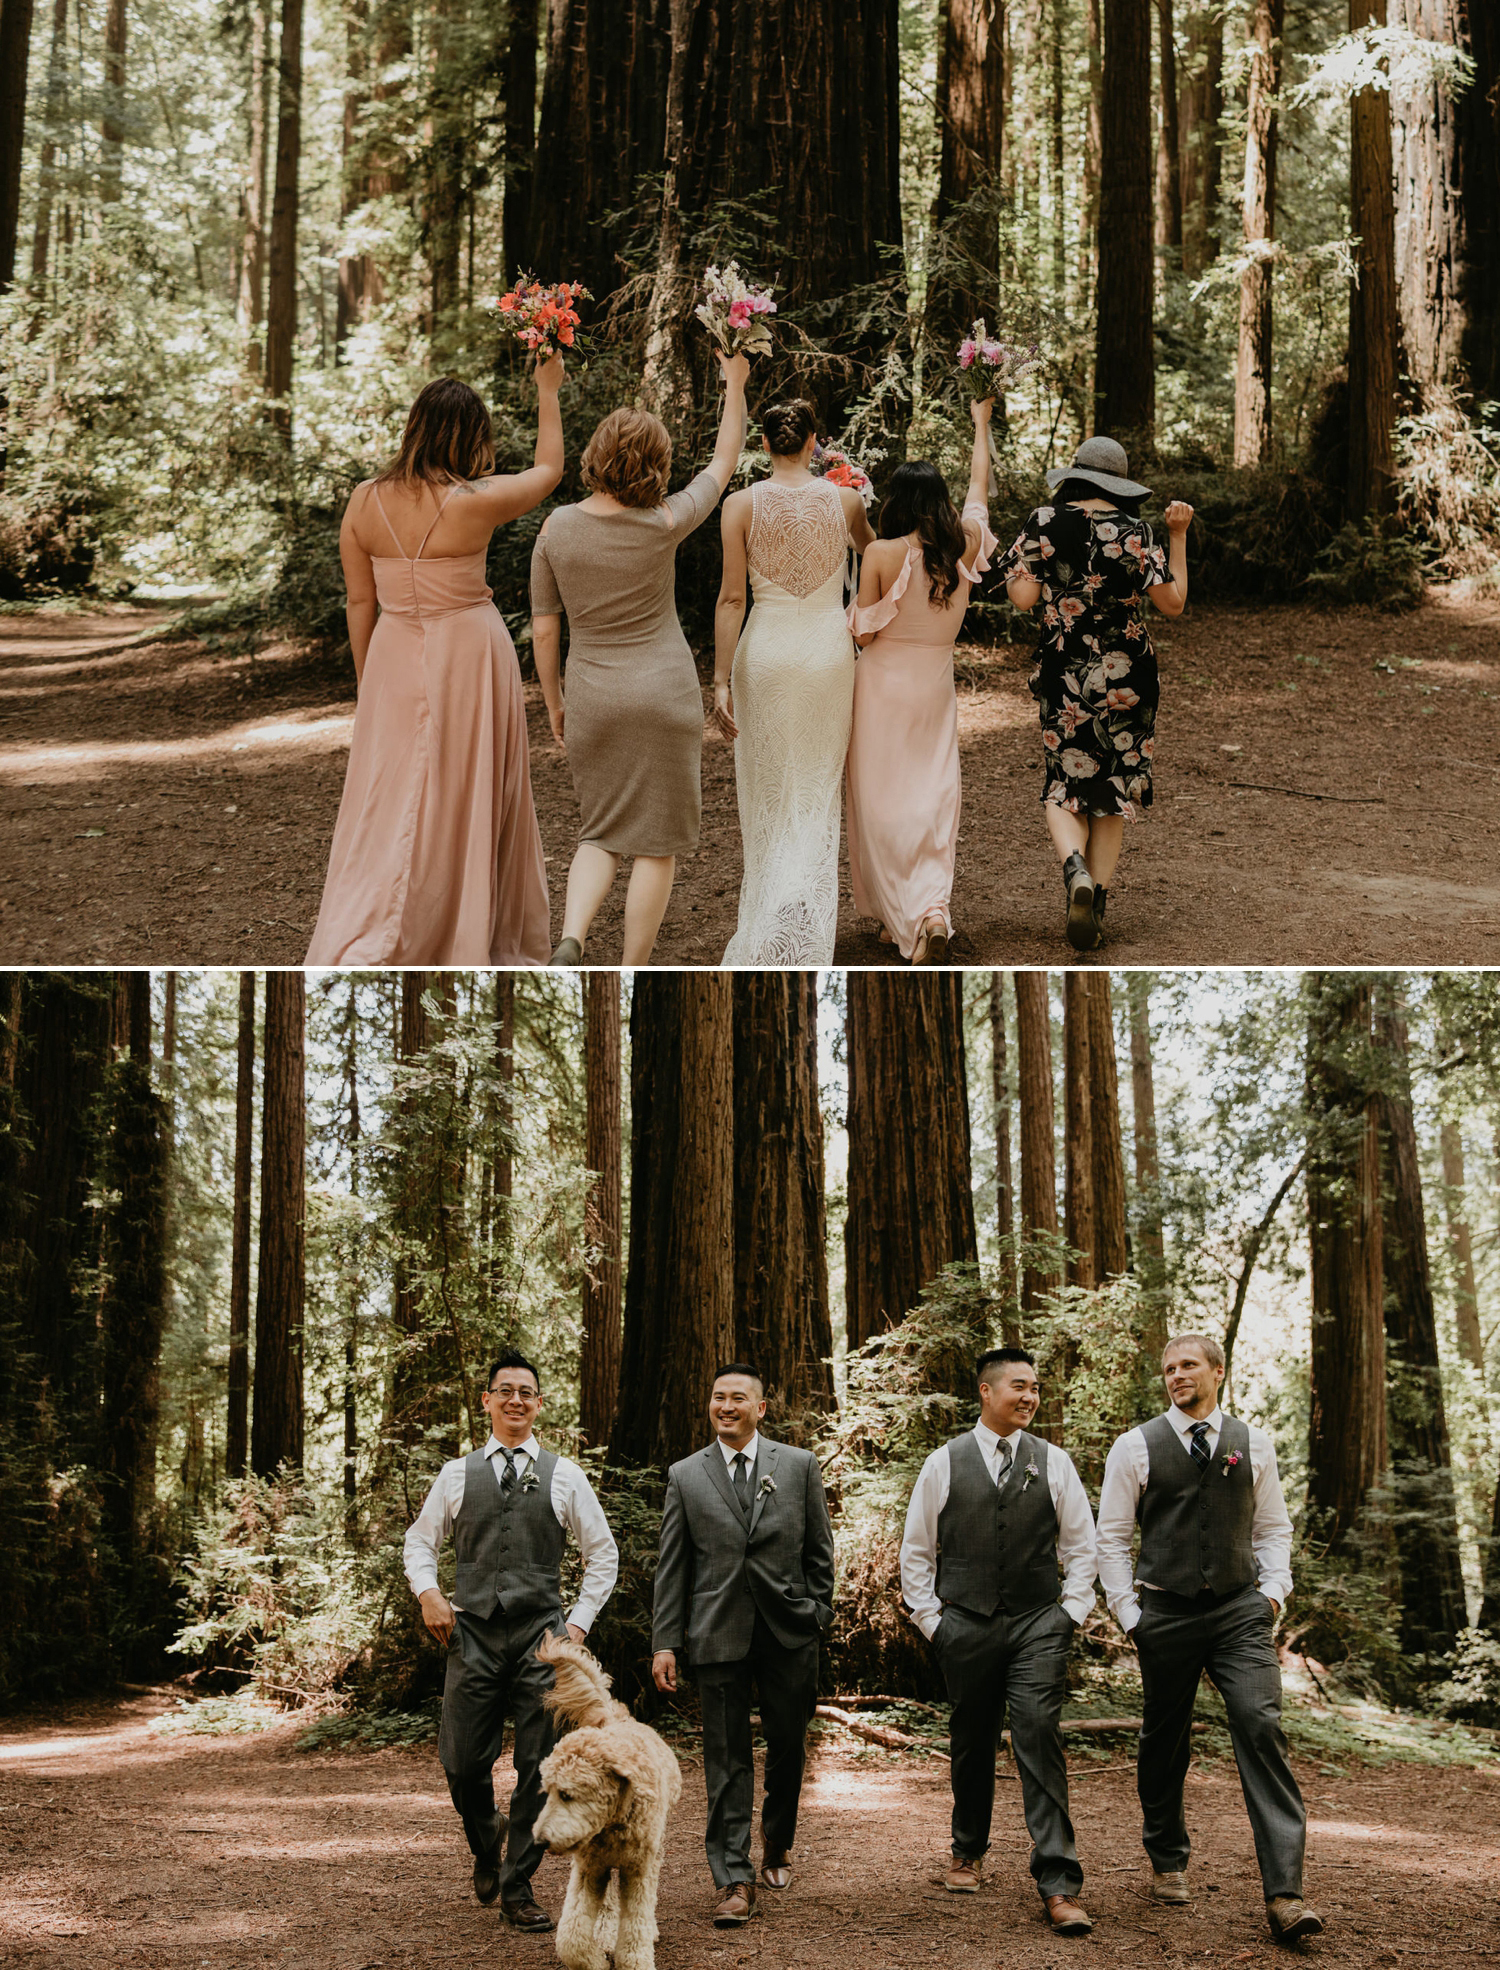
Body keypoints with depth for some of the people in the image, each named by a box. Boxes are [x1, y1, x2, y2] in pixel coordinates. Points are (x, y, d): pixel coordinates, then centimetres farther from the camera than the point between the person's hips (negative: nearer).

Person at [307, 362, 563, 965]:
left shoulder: (364, 502, -4)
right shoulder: (473, 503, -15)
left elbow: (359, 602, 4)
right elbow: (548, 470, 3)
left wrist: (365, 683, 15)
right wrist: (548, 389, 14)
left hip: (395, 662, 4)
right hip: (468, 658, -3)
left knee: (392, 806, 8)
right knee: (469, 801, 10)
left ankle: (354, 953, 4)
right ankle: (469, 940, 21)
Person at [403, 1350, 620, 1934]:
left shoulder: (564, 1477, 6)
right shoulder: (457, 1474, 9)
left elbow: (603, 1555, 12)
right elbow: (420, 1540, 18)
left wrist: (580, 1622, 4)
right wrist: (427, 1592, 0)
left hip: (541, 1639, 0)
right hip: (473, 1634, 1)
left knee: (539, 1768, -1)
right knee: (462, 1763, -1)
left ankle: (518, 1886, 11)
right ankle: (486, 1843, 31)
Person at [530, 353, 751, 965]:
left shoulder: (557, 529, -7)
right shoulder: (663, 525, -13)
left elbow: (543, 631, -1)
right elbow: (724, 463, 4)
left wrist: (553, 704, 12)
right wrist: (735, 385, 14)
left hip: (592, 701, 3)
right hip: (664, 693, -3)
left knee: (601, 834, 16)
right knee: (657, 842, 6)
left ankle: (570, 941, -9)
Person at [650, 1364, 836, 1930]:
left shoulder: (799, 1466, 6)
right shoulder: (685, 1475, 6)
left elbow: (819, 1550, 9)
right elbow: (671, 1565, 5)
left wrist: (817, 1617, 3)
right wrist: (664, 1642, 0)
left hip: (788, 1629, 1)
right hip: (719, 1633, 0)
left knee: (788, 1747, 9)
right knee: (726, 1759, -1)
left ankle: (777, 1842, 34)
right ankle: (734, 1879, 3)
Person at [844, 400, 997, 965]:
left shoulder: (883, 554, -14)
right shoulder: (964, 545, -2)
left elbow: (863, 633, -9)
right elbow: (978, 482, 17)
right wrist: (981, 425, 30)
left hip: (885, 684, -4)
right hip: (938, 684, 4)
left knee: (884, 802, 3)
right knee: (934, 798, 6)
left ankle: (907, 915, -3)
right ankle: (934, 906, -10)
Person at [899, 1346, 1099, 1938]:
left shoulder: (1053, 1462, 6)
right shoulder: (944, 1463, 3)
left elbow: (1080, 1544, 12)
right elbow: (916, 1549, 9)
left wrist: (1072, 1611, 4)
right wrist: (929, 1618, 4)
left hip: (1037, 1623, 0)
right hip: (965, 1624, 1)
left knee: (1040, 1738, -11)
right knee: (972, 1743, 11)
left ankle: (1058, 1884, -11)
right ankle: (967, 1851, 33)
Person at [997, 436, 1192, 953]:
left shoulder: (1043, 523, -5)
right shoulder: (1134, 533, -6)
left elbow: (1023, 598, -7)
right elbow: (1173, 603, -4)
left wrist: (1020, 565, 12)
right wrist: (1178, 537, 3)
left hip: (1062, 673, 0)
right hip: (1126, 675, 0)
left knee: (1064, 787, 8)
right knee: (1114, 791, 12)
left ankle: (1075, 869, -22)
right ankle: (1095, 906, 9)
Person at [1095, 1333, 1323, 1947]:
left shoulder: (1253, 1444, 7)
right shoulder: (1136, 1447, 1)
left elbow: (1273, 1528, 15)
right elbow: (1111, 1536, 4)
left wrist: (1274, 1591, 1)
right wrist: (1129, 1613, -1)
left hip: (1241, 1611, 0)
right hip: (1166, 1614, 0)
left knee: (1261, 1730, -14)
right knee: (1163, 1742, 9)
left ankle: (1283, 1894, -17)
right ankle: (1167, 1861, 32)